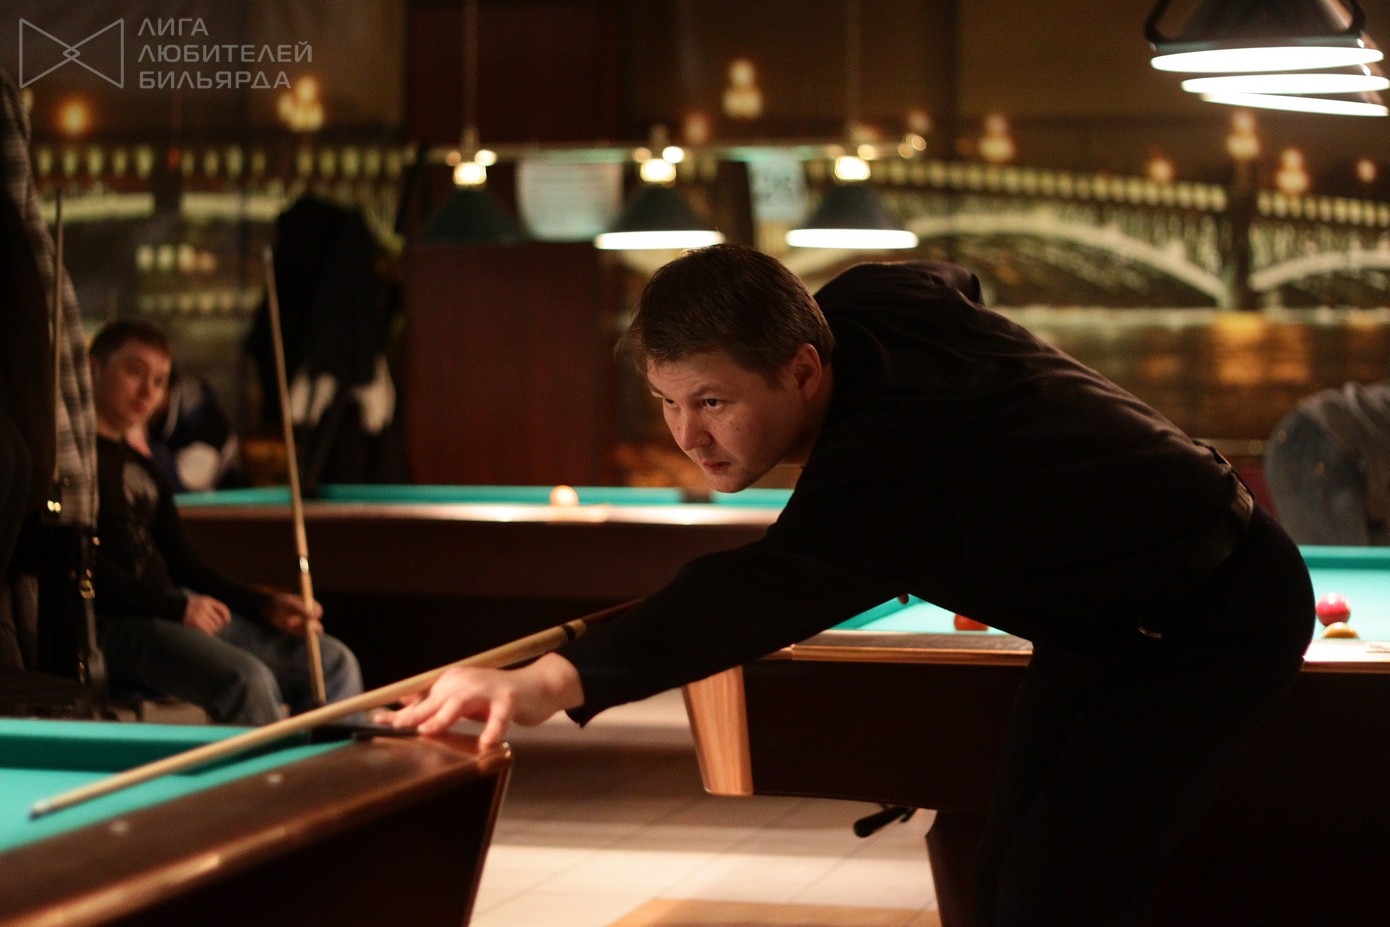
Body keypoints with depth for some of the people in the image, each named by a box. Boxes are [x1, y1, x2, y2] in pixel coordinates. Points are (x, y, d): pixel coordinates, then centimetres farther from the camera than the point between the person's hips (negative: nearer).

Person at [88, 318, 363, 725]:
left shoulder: (144, 470, 22)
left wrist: (267, 606, 5)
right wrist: (177, 606, -18)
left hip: (179, 610, 9)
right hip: (114, 626, -9)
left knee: (334, 662, 2)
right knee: (247, 680, -33)